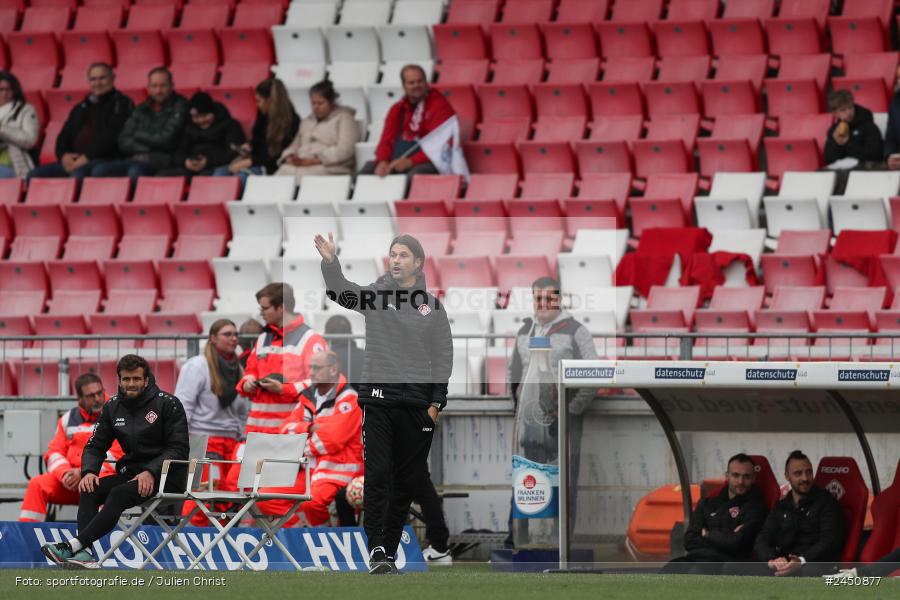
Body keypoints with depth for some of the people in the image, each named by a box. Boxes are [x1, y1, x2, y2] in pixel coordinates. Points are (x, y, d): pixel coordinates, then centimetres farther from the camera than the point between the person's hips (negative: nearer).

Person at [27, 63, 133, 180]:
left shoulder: (121, 103, 6)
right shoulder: (80, 109, 28)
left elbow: (113, 136, -8)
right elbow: (63, 137, 24)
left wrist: (87, 157, -16)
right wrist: (64, 155, 0)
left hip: (105, 161, -7)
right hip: (74, 162, 7)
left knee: (78, 174, -41)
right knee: (34, 175, -13)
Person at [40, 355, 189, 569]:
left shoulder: (168, 404, -6)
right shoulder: (113, 407, 9)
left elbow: (179, 448, -11)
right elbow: (95, 445, 10)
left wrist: (151, 472, -24)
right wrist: (89, 471, -12)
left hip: (166, 475, -6)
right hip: (132, 471, 6)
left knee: (119, 494, -32)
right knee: (90, 490, -20)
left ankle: (74, 545, -40)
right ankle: (84, 553, -35)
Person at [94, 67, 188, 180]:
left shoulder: (179, 106, 4)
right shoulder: (141, 109, 20)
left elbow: (166, 140, -6)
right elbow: (123, 142, 11)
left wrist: (139, 135, 7)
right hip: (135, 160, 6)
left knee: (135, 172, -39)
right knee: (100, 171, -21)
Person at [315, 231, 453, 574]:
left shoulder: (432, 306, 7)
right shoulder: (374, 294, 3)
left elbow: (443, 356, 9)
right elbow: (341, 292, -17)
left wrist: (436, 402, 2)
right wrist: (330, 262, -37)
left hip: (417, 403, 2)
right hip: (378, 398, -2)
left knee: (406, 481, 6)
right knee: (377, 475, -10)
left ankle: (389, 549, 15)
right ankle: (376, 549, -12)